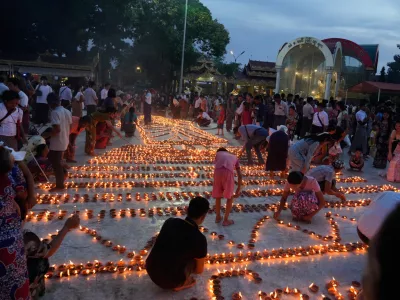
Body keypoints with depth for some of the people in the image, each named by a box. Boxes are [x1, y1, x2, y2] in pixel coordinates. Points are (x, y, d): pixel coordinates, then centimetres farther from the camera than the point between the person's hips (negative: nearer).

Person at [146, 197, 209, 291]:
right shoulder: (199, 239, -18)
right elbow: (200, 270, 0)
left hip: (150, 270, 5)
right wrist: (190, 270, 24)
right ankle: (180, 284, 12)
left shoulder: (170, 221, -5)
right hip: (168, 281, -5)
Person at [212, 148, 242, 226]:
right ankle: (225, 220, 22)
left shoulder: (218, 154, 34)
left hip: (218, 171, 1)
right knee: (230, 197, 19)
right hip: (228, 172, 0)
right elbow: (240, 175, 29)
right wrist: (239, 188, 37)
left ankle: (218, 217, 36)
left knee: (218, 196, 21)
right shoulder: (234, 157, 35)